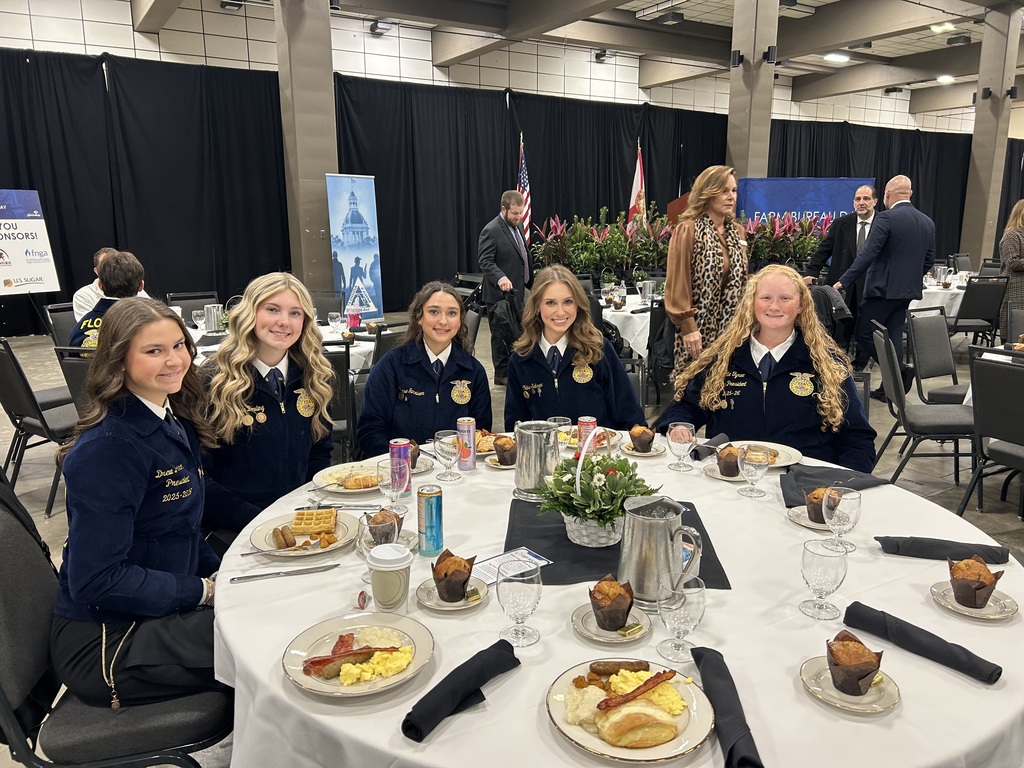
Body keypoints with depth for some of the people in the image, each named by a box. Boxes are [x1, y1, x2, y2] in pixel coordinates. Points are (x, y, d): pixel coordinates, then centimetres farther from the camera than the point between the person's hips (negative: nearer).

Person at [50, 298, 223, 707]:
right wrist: (203, 592, -18)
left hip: (151, 615, 8)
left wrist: (220, 573, -2)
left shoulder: (175, 423, 5)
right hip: (103, 646, -8)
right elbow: (96, 580, -23)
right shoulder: (108, 447, -21)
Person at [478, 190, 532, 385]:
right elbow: (485, 261, -20)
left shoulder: (518, 226, 13)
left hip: (517, 291, 8)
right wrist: (500, 278, -35)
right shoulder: (491, 230, -14)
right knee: (501, 334, 2)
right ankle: (502, 374, 11)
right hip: (499, 293, -8)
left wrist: (530, 281, 18)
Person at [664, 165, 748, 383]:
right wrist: (688, 328, -16)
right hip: (699, 327, -6)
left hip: (731, 327, 6)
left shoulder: (737, 231, 13)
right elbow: (678, 284, -12)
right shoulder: (687, 230, -8)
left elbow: (741, 280, 17)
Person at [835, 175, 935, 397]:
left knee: (865, 334, 0)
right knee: (893, 336, 12)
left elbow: (868, 254, -19)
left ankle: (900, 372, -10)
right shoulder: (927, 222, 10)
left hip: (882, 288, -8)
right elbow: (929, 261, 14)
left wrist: (843, 282, -16)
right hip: (908, 290, 8)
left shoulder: (886, 218, -13)